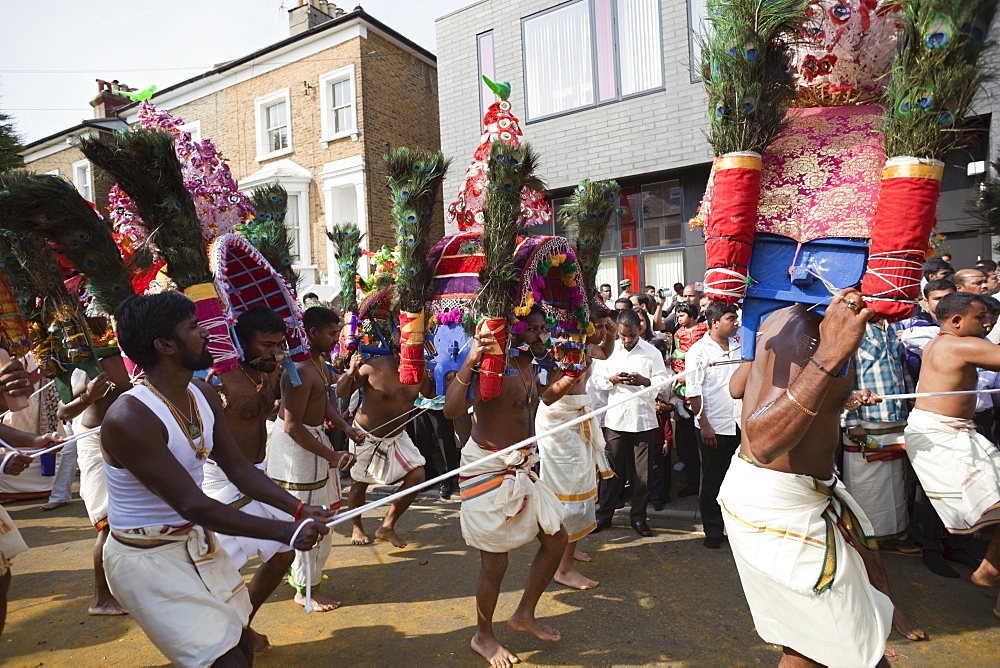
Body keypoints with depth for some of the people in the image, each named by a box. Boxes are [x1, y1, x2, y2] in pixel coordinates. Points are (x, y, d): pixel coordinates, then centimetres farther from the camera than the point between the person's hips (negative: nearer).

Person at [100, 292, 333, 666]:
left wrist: (298, 509, -10)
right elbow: (193, 505, -28)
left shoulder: (204, 396, -2)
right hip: (147, 556, -7)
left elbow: (237, 467, 2)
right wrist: (285, 532, -27)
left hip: (198, 541, 7)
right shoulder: (130, 418, -27)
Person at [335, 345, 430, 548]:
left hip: (397, 436, 4)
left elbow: (431, 392, 7)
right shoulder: (374, 366, -24)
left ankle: (387, 526, 10)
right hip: (366, 436, -4)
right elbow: (341, 392, -17)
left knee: (417, 475, -9)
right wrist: (351, 373, -37)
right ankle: (357, 527, 41)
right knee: (359, 484, 11)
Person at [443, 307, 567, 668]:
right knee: (495, 563, 1)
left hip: (521, 466, 9)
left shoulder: (528, 363, 5)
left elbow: (545, 396, 25)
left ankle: (524, 614, 35)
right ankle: (483, 637, 30)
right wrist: (468, 363, -47)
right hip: (487, 468, -9)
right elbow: (451, 410, -36)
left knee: (556, 538, 14)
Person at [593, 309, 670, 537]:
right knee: (612, 469, 6)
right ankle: (604, 514, 18)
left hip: (643, 419, -1)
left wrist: (644, 381, -19)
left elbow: (664, 382, 0)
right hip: (615, 418, 1)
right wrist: (612, 379, -12)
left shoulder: (652, 353, 2)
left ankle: (638, 516, 19)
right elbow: (597, 380, 8)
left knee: (642, 472, 6)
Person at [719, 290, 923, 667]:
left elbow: (737, 387, 16)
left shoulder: (786, 319, 2)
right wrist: (828, 356, -42)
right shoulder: (804, 329, -27)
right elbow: (762, 443, -36)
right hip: (776, 503, -10)